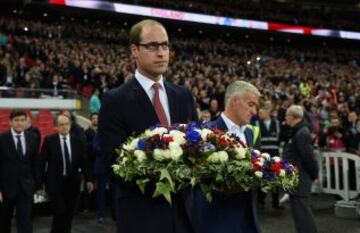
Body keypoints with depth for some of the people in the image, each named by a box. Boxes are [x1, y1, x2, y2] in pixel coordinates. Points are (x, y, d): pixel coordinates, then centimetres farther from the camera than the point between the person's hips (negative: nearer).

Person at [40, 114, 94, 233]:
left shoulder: (78, 142, 5)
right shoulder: (49, 140, -2)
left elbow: (83, 162, 7)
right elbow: (42, 162, 0)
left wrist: (88, 179, 3)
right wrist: (42, 181, -1)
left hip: (72, 183, 3)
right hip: (55, 183, -3)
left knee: (69, 214, 7)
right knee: (60, 213, -9)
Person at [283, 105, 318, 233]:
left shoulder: (301, 134, -19)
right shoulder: (298, 131, 12)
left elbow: (309, 157, -21)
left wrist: (314, 174, -10)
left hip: (300, 179, -10)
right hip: (297, 178, 10)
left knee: (301, 212, -4)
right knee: (302, 210, 18)